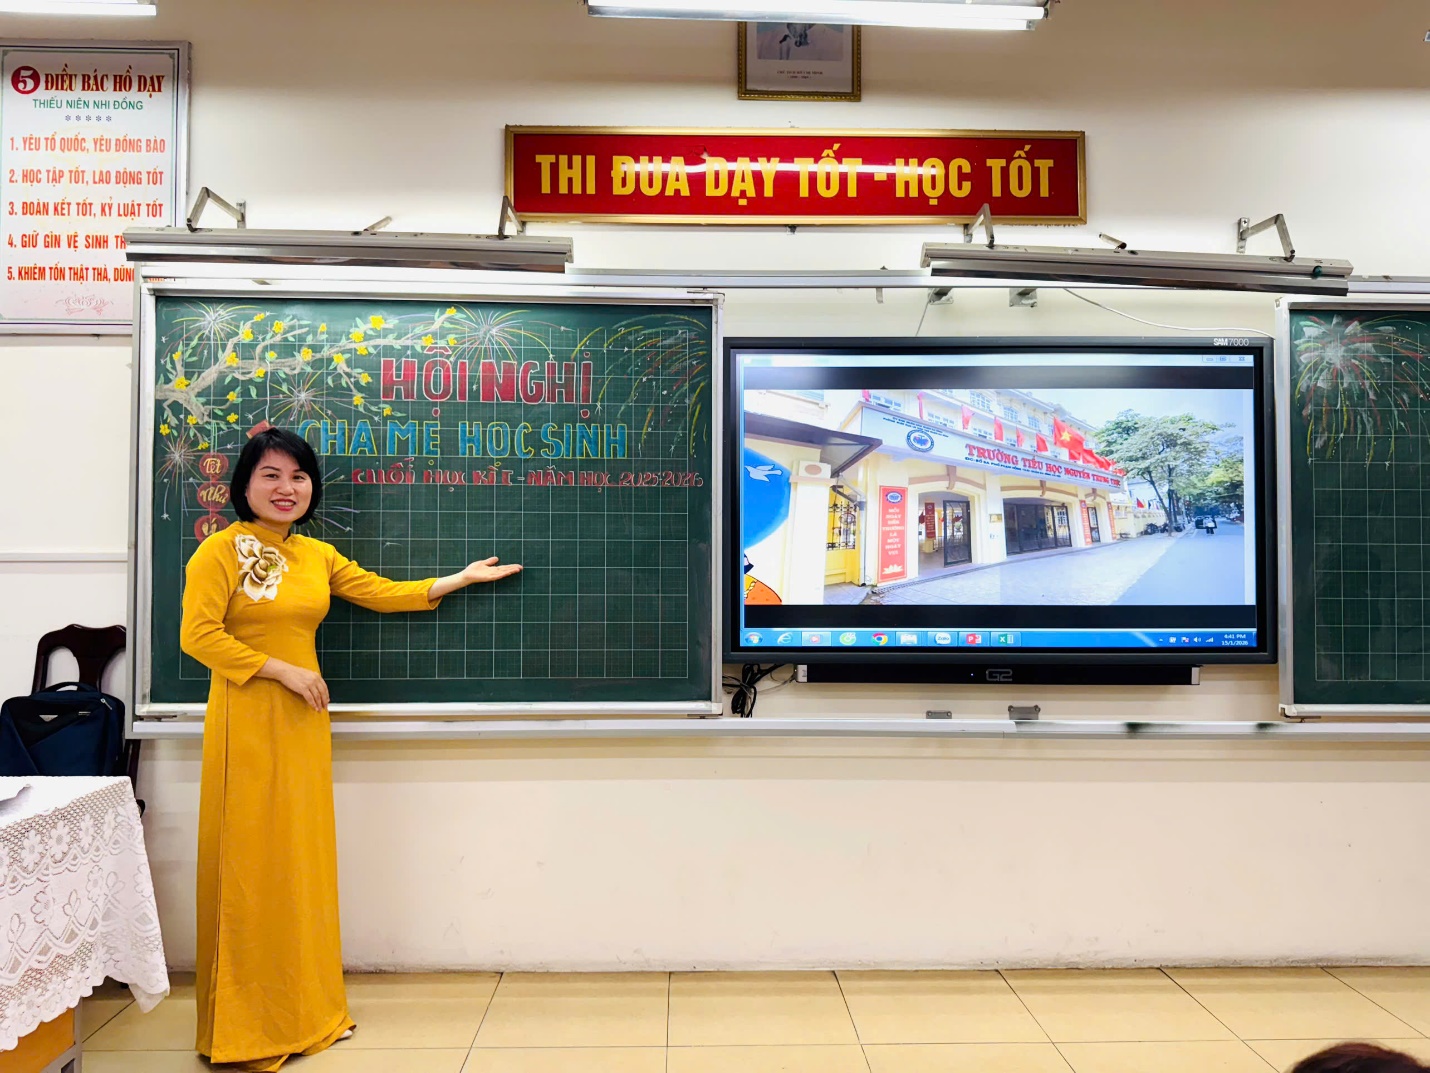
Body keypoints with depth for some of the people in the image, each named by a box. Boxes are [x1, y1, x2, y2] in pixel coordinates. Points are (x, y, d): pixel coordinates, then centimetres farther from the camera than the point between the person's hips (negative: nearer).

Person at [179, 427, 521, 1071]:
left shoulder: (316, 555, 13)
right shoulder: (222, 550, -6)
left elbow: (382, 593, 16)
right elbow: (198, 634, -13)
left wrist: (462, 579, 16)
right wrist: (283, 670, -14)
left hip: (303, 719, 6)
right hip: (246, 719, -6)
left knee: (303, 856, 11)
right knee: (250, 859, 0)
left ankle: (304, 1009, 24)